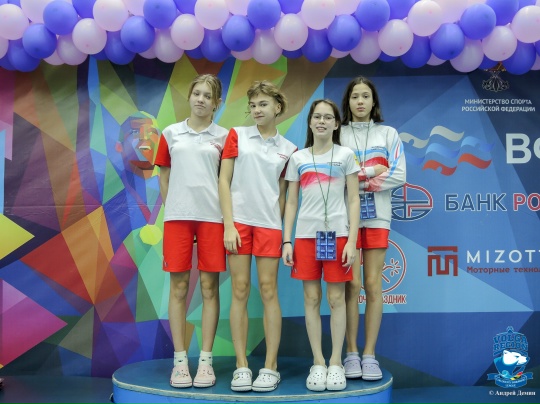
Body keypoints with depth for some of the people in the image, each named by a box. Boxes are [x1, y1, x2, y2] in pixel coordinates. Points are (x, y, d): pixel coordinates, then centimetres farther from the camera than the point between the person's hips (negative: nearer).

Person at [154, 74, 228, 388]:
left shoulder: (224, 136, 6)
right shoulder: (171, 133, 10)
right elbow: (164, 177, 14)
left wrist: (227, 216, 0)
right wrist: (173, 208, 6)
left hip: (212, 217, -1)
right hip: (177, 217, 1)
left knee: (209, 287, 2)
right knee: (179, 287, 3)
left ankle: (206, 360, 10)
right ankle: (180, 360, 10)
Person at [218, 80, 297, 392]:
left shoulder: (288, 149, 7)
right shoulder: (237, 135, 4)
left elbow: (282, 193, 11)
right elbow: (224, 181, 0)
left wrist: (280, 228, 4)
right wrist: (229, 224, -8)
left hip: (269, 224, 1)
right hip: (239, 221, 0)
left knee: (268, 290, 2)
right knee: (240, 290, 1)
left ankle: (271, 366, 9)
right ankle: (242, 365, 8)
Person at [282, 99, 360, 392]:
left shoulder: (345, 155, 5)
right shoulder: (298, 158, 9)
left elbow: (353, 200, 1)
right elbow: (291, 203, 9)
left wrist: (352, 240, -7)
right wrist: (286, 241, 1)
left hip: (337, 234, -1)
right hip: (306, 235, 2)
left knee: (336, 298, 2)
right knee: (311, 298, 3)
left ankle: (336, 362, 11)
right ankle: (318, 363, 12)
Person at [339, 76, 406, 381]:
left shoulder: (388, 134, 9)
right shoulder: (338, 135, 6)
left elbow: (399, 176, -1)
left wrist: (358, 177, -7)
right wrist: (371, 172, -8)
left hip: (377, 217, 1)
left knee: (373, 286, 1)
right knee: (352, 285, -1)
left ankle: (370, 355, 8)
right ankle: (352, 353, 8)